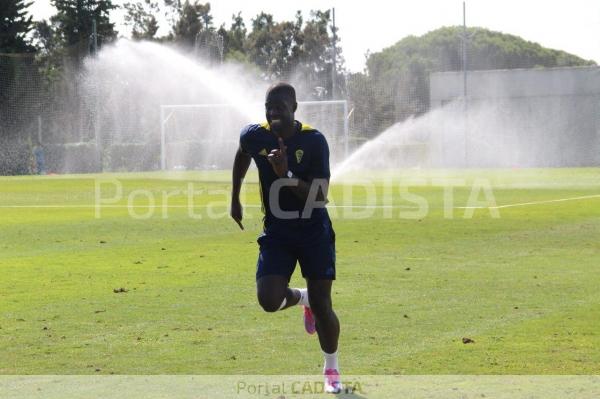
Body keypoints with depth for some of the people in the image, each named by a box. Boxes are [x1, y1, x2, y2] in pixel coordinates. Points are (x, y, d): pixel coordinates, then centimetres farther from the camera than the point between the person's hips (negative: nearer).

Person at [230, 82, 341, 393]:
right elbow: (242, 155, 20)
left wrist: (286, 175, -34)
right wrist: (235, 199, 24)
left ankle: (331, 369, 22)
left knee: (322, 305, -3)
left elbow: (320, 196, -21)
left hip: (314, 230, -3)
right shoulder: (254, 136, -7)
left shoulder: (314, 141, -17)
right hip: (276, 231, 3)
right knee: (269, 300, -15)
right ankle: (302, 298, 22)